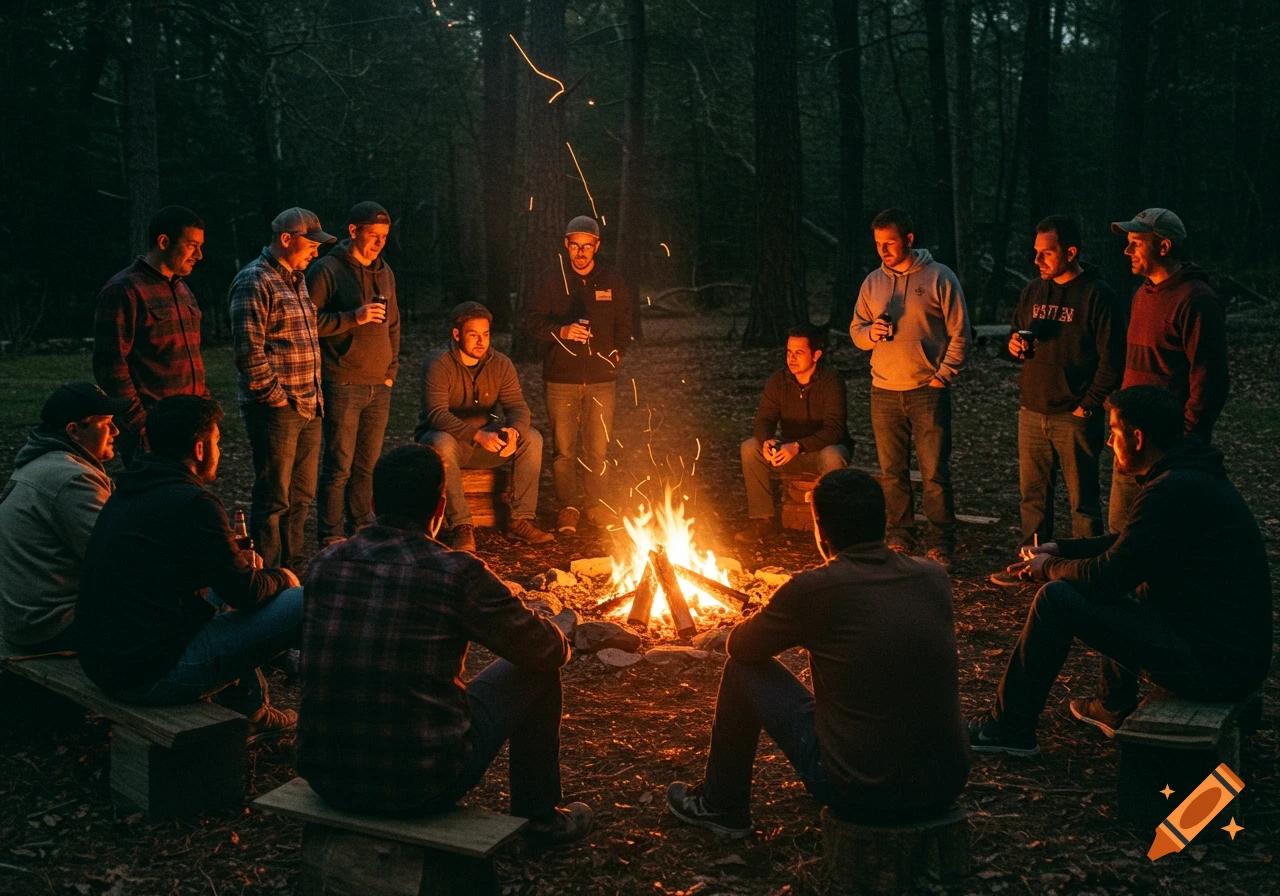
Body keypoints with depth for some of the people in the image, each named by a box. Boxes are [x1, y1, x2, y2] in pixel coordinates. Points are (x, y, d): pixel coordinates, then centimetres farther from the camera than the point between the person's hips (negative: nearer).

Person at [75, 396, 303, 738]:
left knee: (215, 593, 33)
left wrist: (237, 564, 19)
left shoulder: (128, 491, 10)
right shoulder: (193, 502, -17)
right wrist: (281, 578, 10)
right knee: (301, 603, -5)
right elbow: (246, 593, -11)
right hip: (153, 675, -10)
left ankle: (250, 711, 35)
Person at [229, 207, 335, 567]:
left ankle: (290, 567, 28)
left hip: (308, 408, 9)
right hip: (276, 410, -9)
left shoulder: (296, 279, 16)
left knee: (301, 495, 16)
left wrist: (315, 395, 17)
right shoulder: (254, 281, -13)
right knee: (274, 498, -2)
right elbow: (249, 350, -19)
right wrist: (276, 397, -16)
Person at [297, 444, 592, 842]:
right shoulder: (458, 574, -14)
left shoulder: (325, 563, 0)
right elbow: (552, 650, -2)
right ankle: (540, 816, 31)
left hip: (325, 779, 5)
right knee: (535, 669, 15)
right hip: (421, 785, -5)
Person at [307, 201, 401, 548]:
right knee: (339, 467, -3)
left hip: (379, 387, 6)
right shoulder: (327, 270, -6)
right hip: (343, 385, -6)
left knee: (367, 465, 11)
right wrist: (353, 317, -19)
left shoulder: (385, 272, 15)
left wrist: (391, 371, 13)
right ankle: (330, 539, 5)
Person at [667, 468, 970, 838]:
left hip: (862, 793, -5)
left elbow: (738, 646, 4)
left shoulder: (814, 590, -14)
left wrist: (784, 623, 26)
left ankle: (720, 806, 30)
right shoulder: (934, 577, 0)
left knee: (744, 668, 11)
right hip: (948, 786, 5)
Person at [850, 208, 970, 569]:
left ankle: (940, 545, 6)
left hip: (927, 390, -4)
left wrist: (942, 377, -10)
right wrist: (870, 332, -8)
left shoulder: (939, 277, -3)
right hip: (884, 393, 4)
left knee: (935, 474, -3)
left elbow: (960, 335, -3)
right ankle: (899, 539, 20)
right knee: (892, 472, 9)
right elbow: (856, 330, 15)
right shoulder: (873, 282, 10)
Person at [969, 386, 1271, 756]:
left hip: (1210, 664, -10)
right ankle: (1114, 707, 35)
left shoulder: (1173, 491, -22)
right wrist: (1061, 549, 17)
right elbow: (1127, 546, 24)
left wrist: (1048, 568, 1)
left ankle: (1009, 728, 4)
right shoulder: (1194, 474, 10)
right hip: (1239, 649, 10)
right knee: (1121, 589, 28)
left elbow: (1106, 578, -18)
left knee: (1056, 598, -9)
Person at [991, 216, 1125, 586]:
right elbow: (1016, 334, 23)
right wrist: (1015, 345, -1)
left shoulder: (1097, 295, -9)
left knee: (1083, 500, 3)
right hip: (1032, 413, 6)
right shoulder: (1033, 292, 10)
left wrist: (1089, 405, -14)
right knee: (1033, 494, 14)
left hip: (1075, 418, -6)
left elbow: (1112, 359, -12)